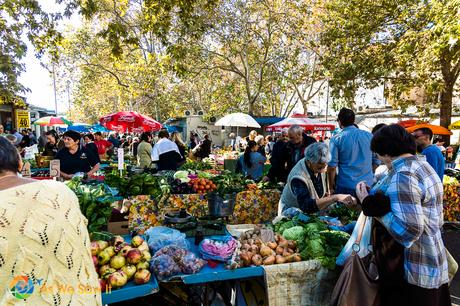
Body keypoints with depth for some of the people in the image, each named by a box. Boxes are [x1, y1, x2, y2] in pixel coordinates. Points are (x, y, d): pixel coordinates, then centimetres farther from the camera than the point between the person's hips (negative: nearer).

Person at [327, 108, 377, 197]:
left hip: (346, 186, -3)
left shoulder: (336, 139, -8)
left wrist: (331, 187, 0)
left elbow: (332, 166, -10)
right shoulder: (369, 136, 2)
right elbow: (376, 161, 9)